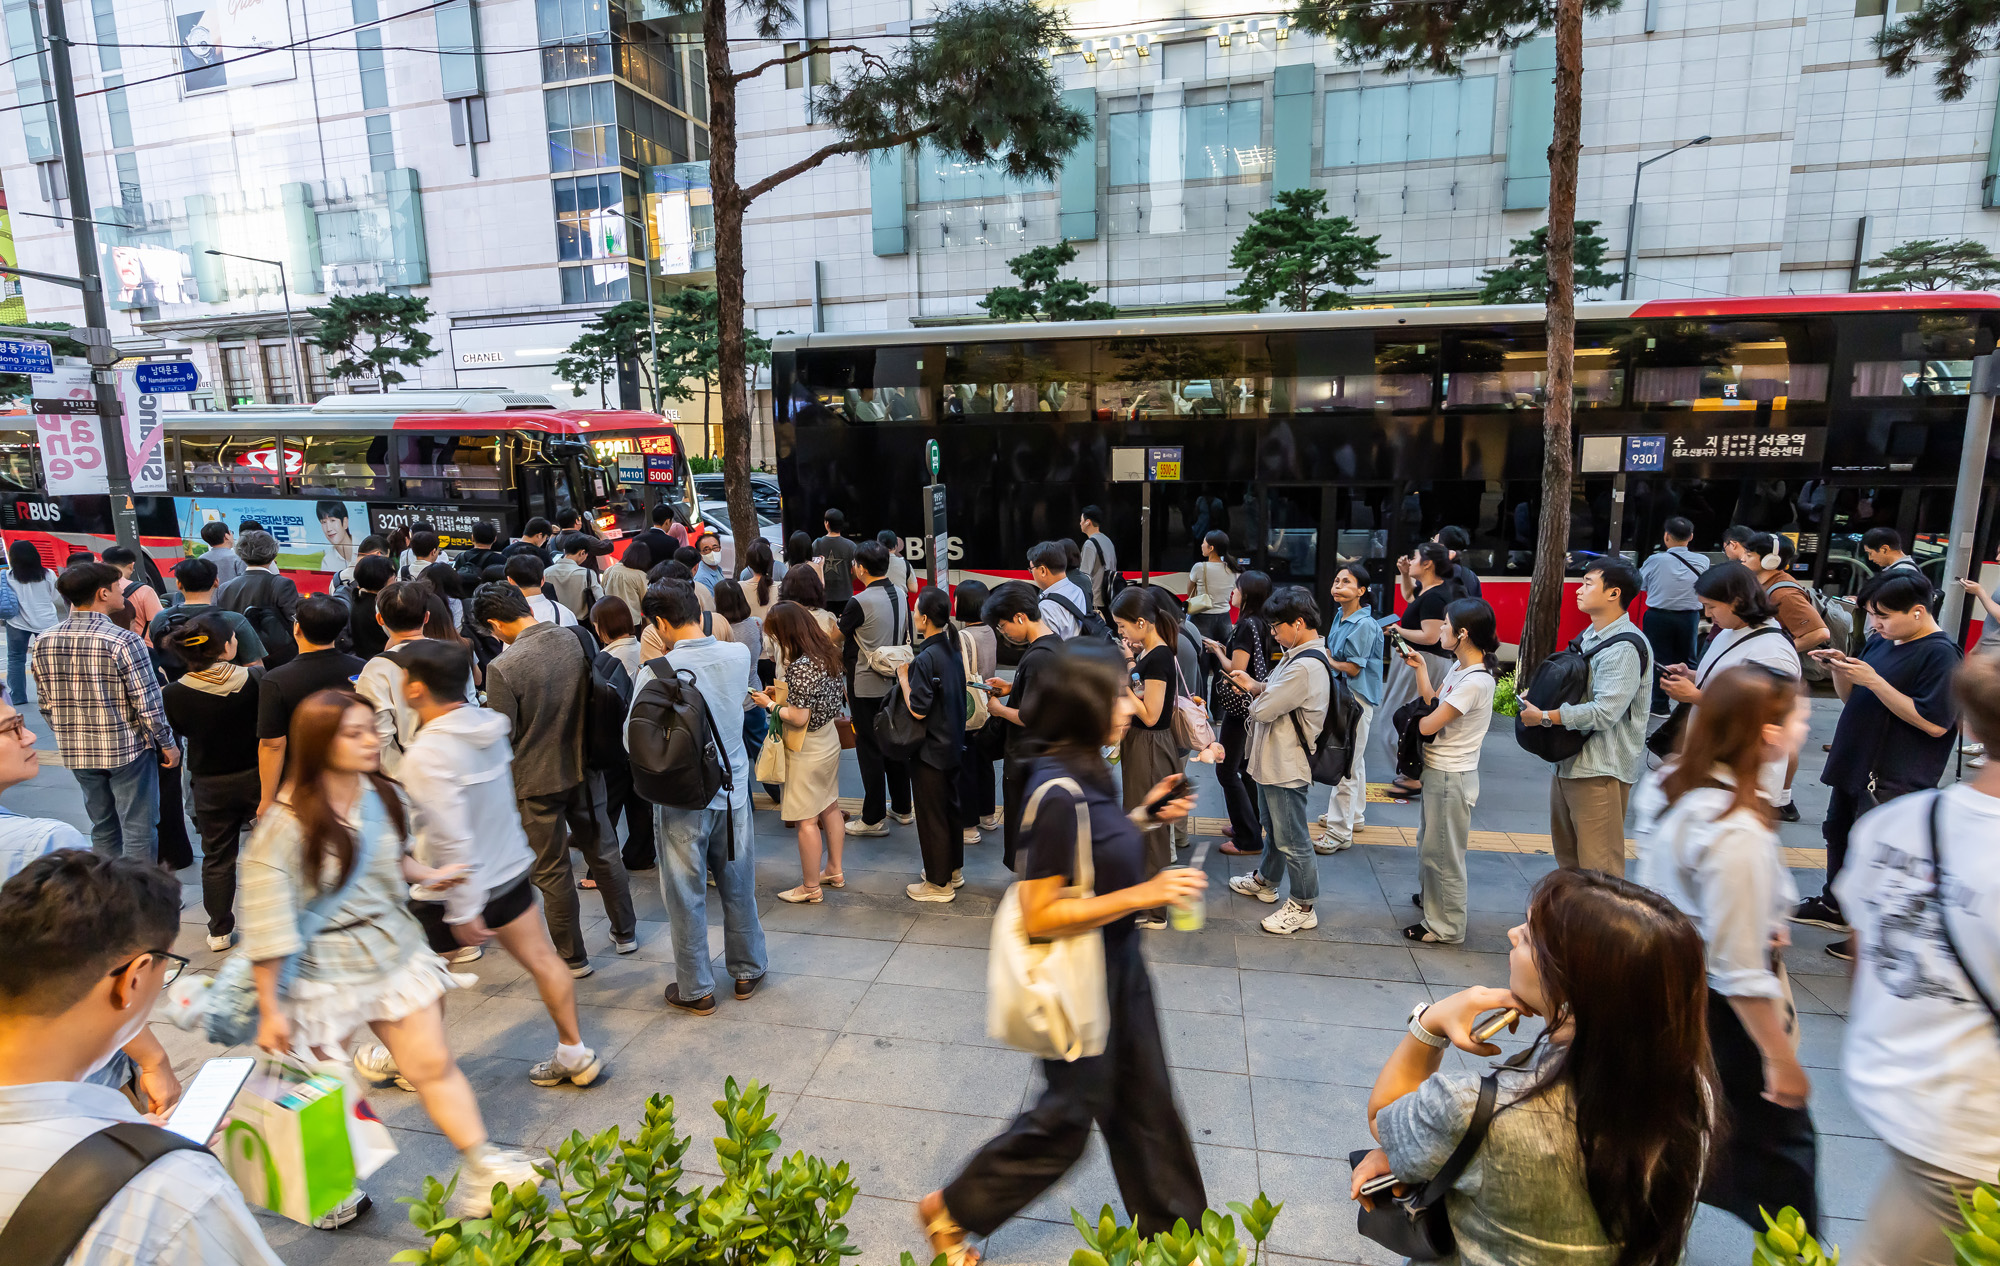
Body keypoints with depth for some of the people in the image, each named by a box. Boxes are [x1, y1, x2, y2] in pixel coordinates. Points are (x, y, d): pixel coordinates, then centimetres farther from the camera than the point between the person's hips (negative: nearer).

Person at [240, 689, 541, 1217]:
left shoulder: (381, 796, -3)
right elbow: (268, 926, -17)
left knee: (433, 1064, 5)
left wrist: (427, 875, 5)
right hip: (324, 970, -4)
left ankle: (482, 1169, 11)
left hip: (395, 950, 4)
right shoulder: (285, 826, -21)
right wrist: (270, 1009, -15)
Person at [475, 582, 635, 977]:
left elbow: (502, 734, -15)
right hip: (583, 767, 5)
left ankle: (572, 957, 23)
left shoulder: (502, 667, -23)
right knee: (601, 849, 21)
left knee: (552, 870, 10)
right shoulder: (575, 640, -7)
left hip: (537, 778, -5)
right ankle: (625, 932, 35)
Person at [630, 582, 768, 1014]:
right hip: (733, 789, 4)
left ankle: (696, 989, 25)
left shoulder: (656, 671, -19)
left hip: (682, 798, -4)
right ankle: (747, 971, 34)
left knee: (686, 896, 12)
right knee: (738, 887, 19)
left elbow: (633, 739, -11)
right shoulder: (740, 655, -7)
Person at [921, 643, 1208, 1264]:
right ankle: (951, 1210, 33)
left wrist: (1145, 815, -1)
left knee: (1147, 1105, 22)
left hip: (1116, 967, 8)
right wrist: (1145, 894, -28)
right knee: (1068, 1117, 12)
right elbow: (1039, 915, -27)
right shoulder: (1059, 793, -29)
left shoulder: (1085, 773, -1)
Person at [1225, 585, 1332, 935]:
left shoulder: (1306, 667, -27)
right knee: (1272, 827, 27)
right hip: (1272, 760, 11)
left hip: (1287, 768, -11)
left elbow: (1263, 710, -26)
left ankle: (1303, 907, 17)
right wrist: (1258, 687, -4)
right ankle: (1265, 881, 45)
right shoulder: (1298, 656, 7)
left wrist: (1255, 690, -6)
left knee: (1292, 840, 3)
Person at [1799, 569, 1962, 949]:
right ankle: (1834, 906, 39)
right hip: (1855, 763, 9)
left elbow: (1935, 723, -23)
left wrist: (1874, 680, -26)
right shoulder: (1880, 641, 7)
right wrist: (1840, 668, -4)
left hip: (1894, 780, -9)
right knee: (1838, 833, 21)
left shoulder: (1940, 654, -17)